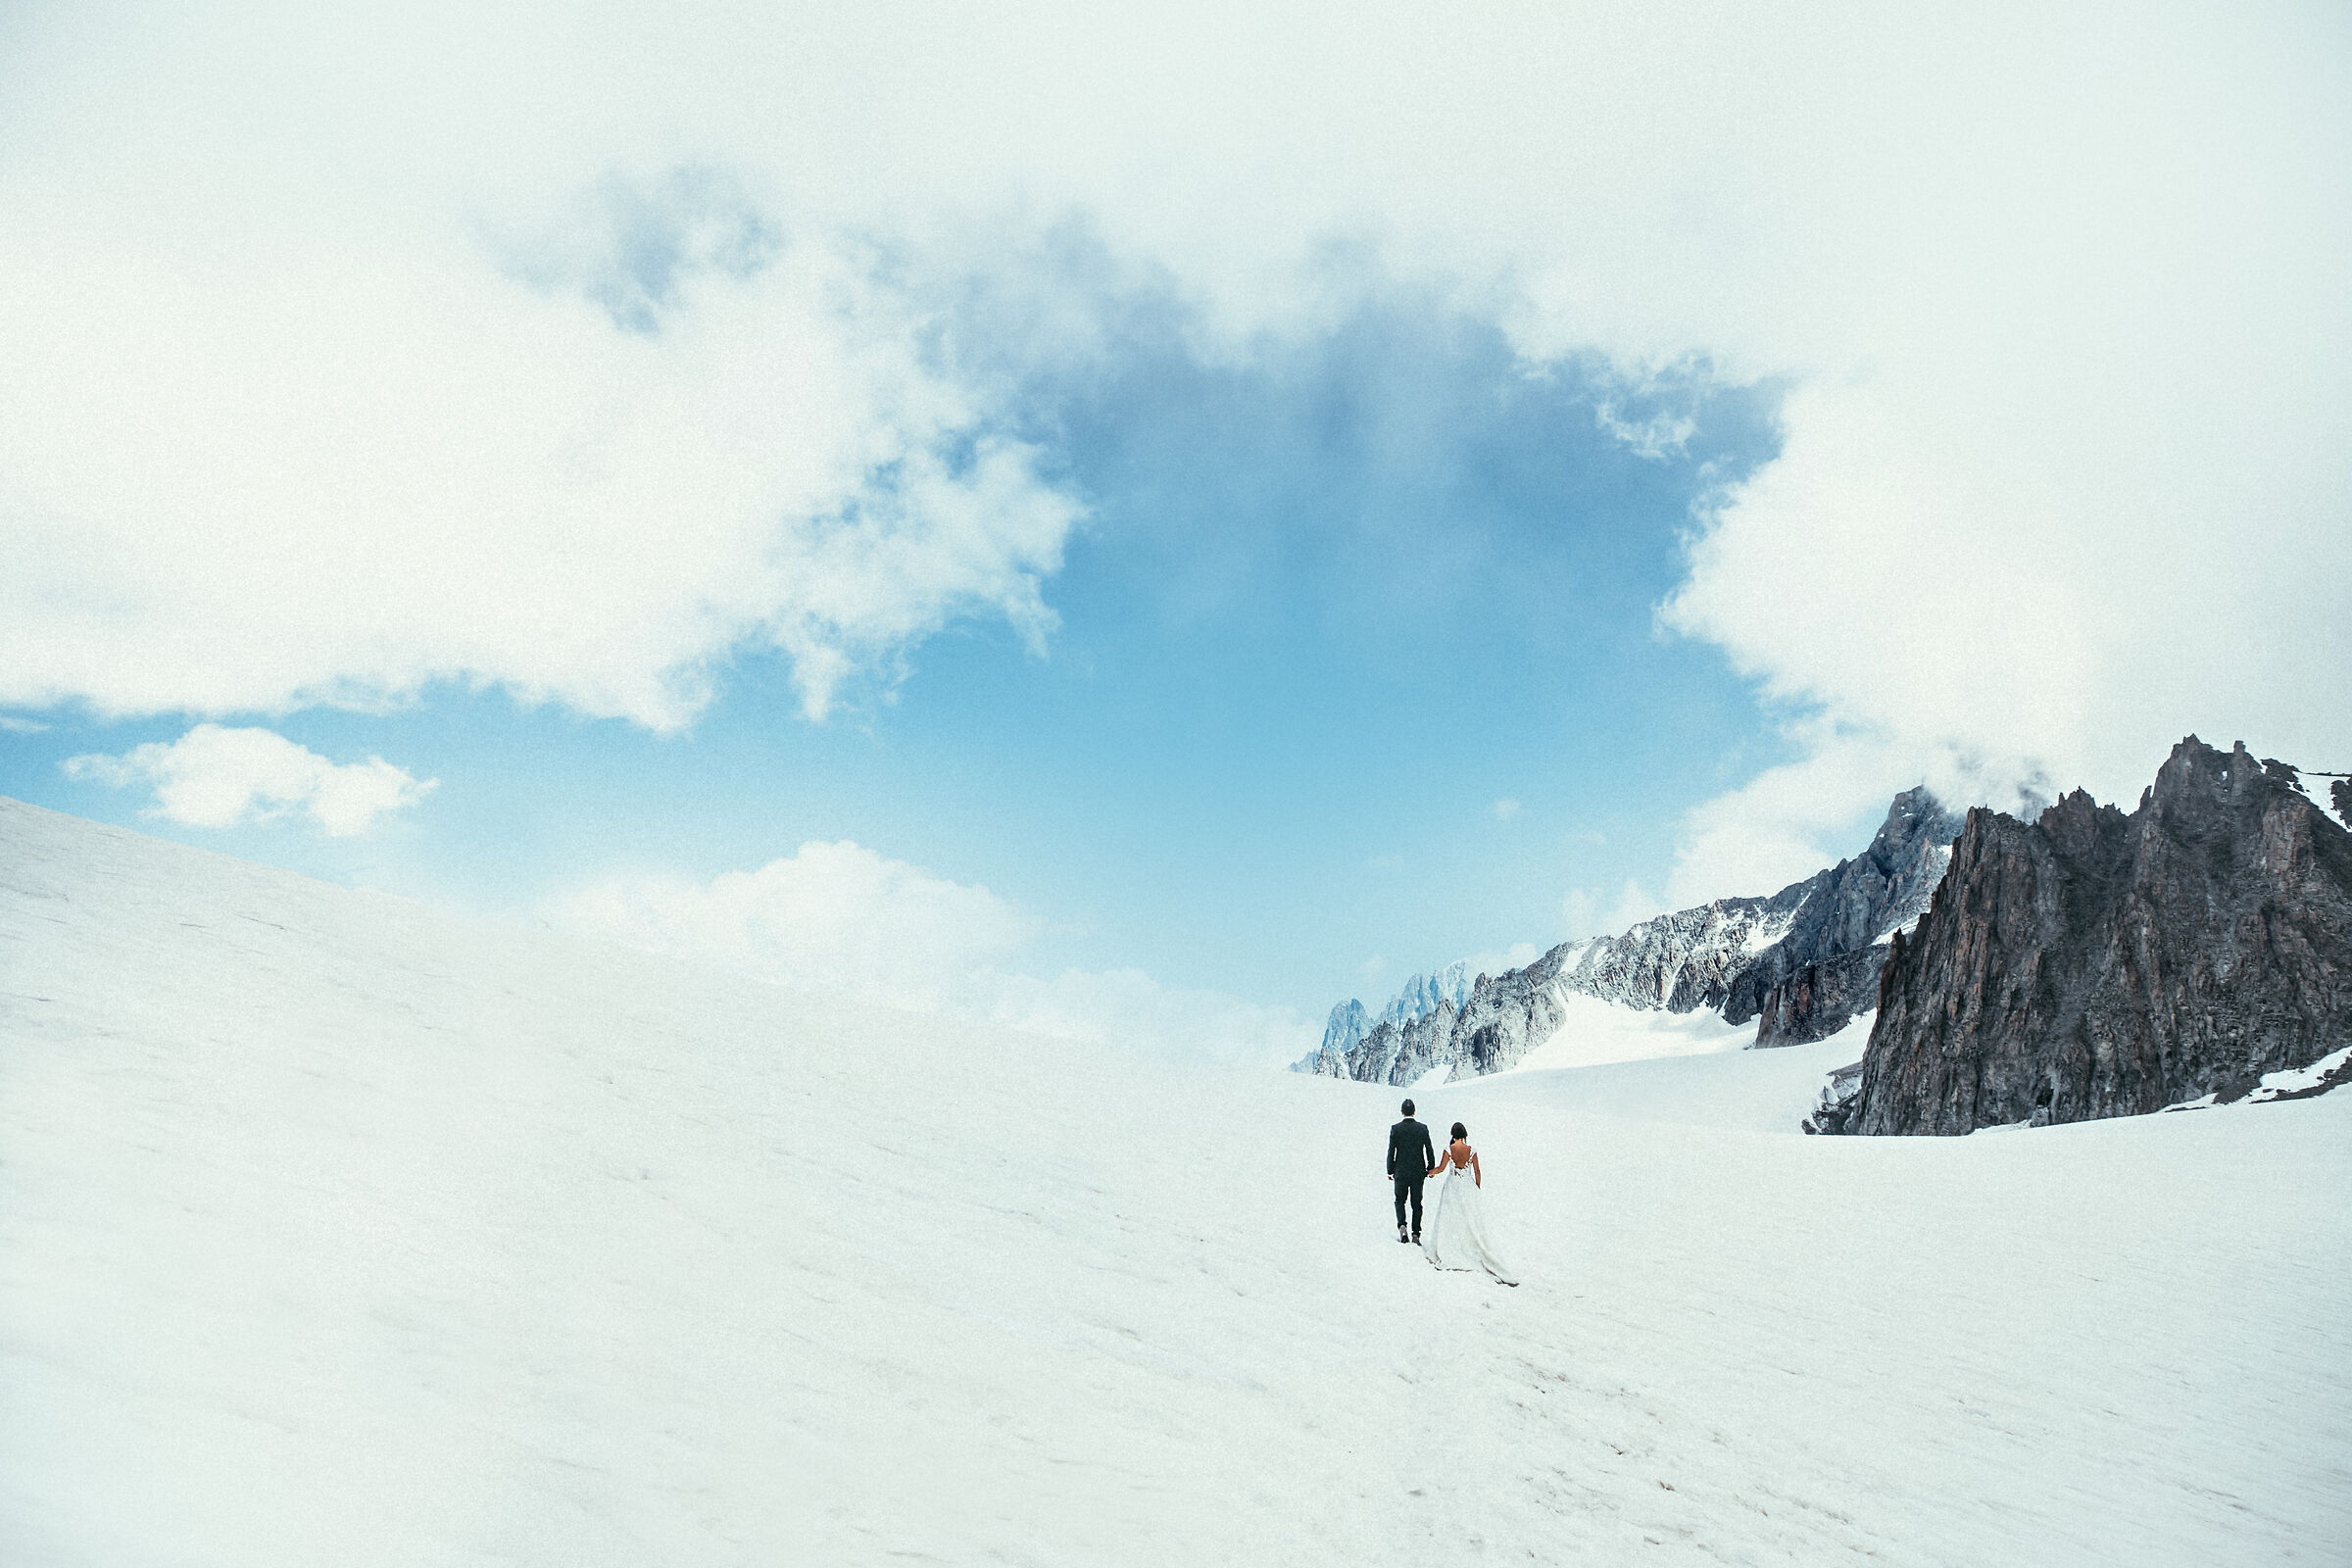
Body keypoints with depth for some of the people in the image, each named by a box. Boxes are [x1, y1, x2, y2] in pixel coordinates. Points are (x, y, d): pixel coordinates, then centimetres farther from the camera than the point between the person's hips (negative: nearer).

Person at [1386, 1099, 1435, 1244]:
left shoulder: (1395, 1129, -8)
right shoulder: (1423, 1128, -4)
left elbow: (1391, 1152, -6)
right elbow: (1429, 1151, 1)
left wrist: (1390, 1171, 4)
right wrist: (1431, 1169, 13)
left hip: (1401, 1172, -1)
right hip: (1418, 1172, 1)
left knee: (1400, 1201, 13)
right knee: (1417, 1203, 11)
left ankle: (1401, 1225, -10)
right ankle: (1416, 1233, 10)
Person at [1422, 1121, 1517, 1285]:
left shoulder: (1449, 1149, -11)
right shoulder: (1471, 1150, -6)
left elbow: (1441, 1168, -13)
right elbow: (1477, 1172, -2)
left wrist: (1430, 1172, 8)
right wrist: (1479, 1190, 8)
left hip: (1452, 1186, -1)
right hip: (1468, 1187, 1)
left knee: (1449, 1220, 9)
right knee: (1471, 1221, 8)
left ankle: (1446, 1255, 14)